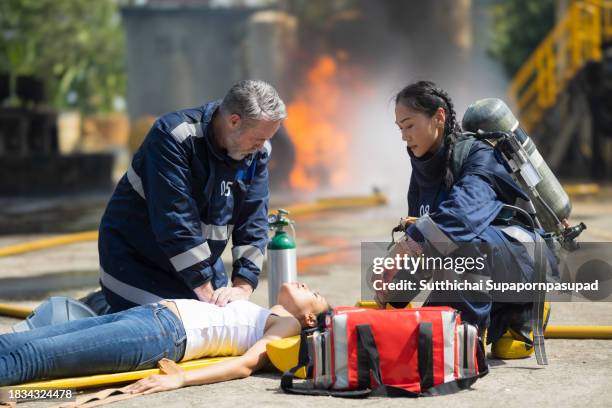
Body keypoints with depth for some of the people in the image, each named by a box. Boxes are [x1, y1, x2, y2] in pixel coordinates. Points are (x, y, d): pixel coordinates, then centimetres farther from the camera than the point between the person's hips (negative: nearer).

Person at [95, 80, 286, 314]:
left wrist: (243, 286, -18)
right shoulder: (172, 136, -26)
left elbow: (254, 221, -6)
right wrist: (205, 291, -30)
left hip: (201, 261, 6)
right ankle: (99, 310, 17)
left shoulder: (258, 151, -6)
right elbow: (175, 220, -30)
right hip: (137, 258, -6)